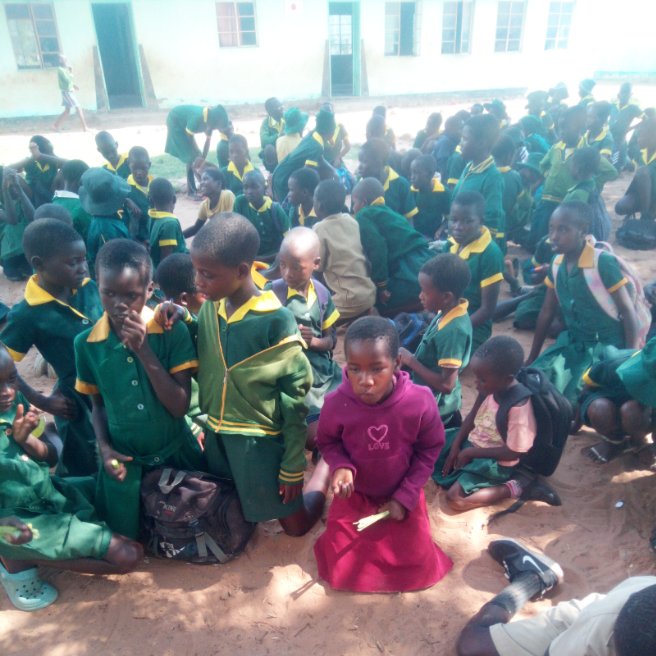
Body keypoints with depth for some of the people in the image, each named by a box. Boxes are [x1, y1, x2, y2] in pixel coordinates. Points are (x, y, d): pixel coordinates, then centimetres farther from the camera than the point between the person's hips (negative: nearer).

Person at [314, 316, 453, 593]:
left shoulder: (420, 401, -27)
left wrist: (405, 498, -10)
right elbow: (327, 442, -6)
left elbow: (430, 448, -9)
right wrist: (341, 466, -27)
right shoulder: (336, 403, -28)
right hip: (355, 494, 0)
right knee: (341, 570, 3)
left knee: (420, 569, 6)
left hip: (402, 494, 0)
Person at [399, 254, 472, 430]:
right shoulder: (448, 312, -6)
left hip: (434, 408, -8)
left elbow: (446, 384, -30)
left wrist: (411, 361, -24)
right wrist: (412, 358, -3)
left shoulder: (453, 331, -32)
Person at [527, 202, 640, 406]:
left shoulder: (603, 263, -19)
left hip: (607, 346, -6)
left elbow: (628, 311, -15)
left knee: (572, 399, -22)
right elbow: (547, 312, 8)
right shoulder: (556, 264, 0)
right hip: (571, 342, 6)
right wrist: (532, 358, 12)